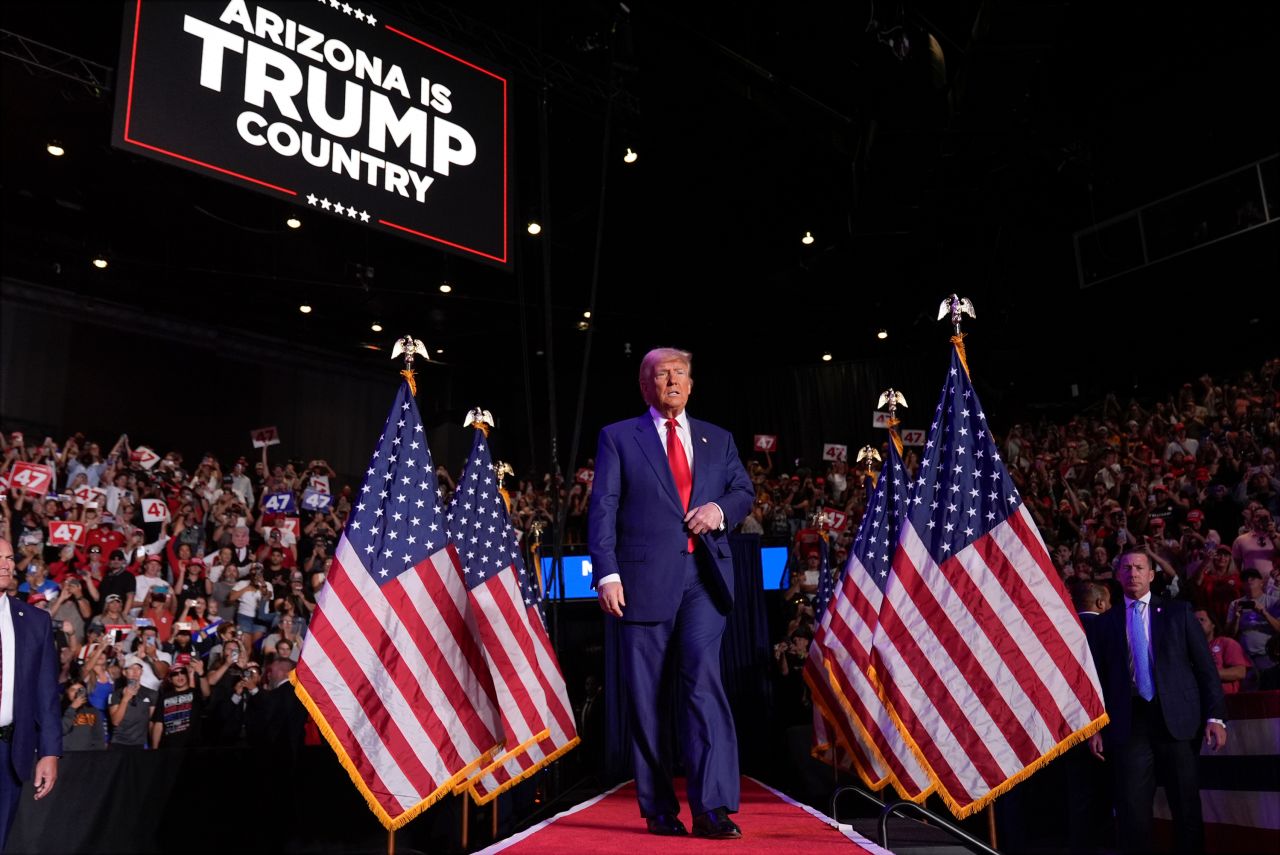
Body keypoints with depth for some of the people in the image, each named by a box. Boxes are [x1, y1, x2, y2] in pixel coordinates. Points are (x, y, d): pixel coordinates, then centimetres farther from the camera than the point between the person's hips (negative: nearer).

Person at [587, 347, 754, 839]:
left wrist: (722, 508, -4)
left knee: (705, 679, -13)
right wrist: (606, 573, -10)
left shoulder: (718, 439, 18)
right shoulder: (618, 437, 9)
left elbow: (744, 490, 20)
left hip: (704, 577, 1)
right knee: (644, 696, 3)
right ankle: (659, 809, 15)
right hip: (644, 578, -1)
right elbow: (602, 507, 1)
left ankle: (712, 807, -10)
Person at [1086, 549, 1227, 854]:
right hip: (1129, 723, 0)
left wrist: (1215, 716, -4)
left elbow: (1205, 666, 5)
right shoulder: (1104, 622, 9)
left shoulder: (1178, 611, 8)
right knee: (1132, 809, 1)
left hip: (1176, 718, 0)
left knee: (1187, 804, 6)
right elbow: (1097, 677, 8)